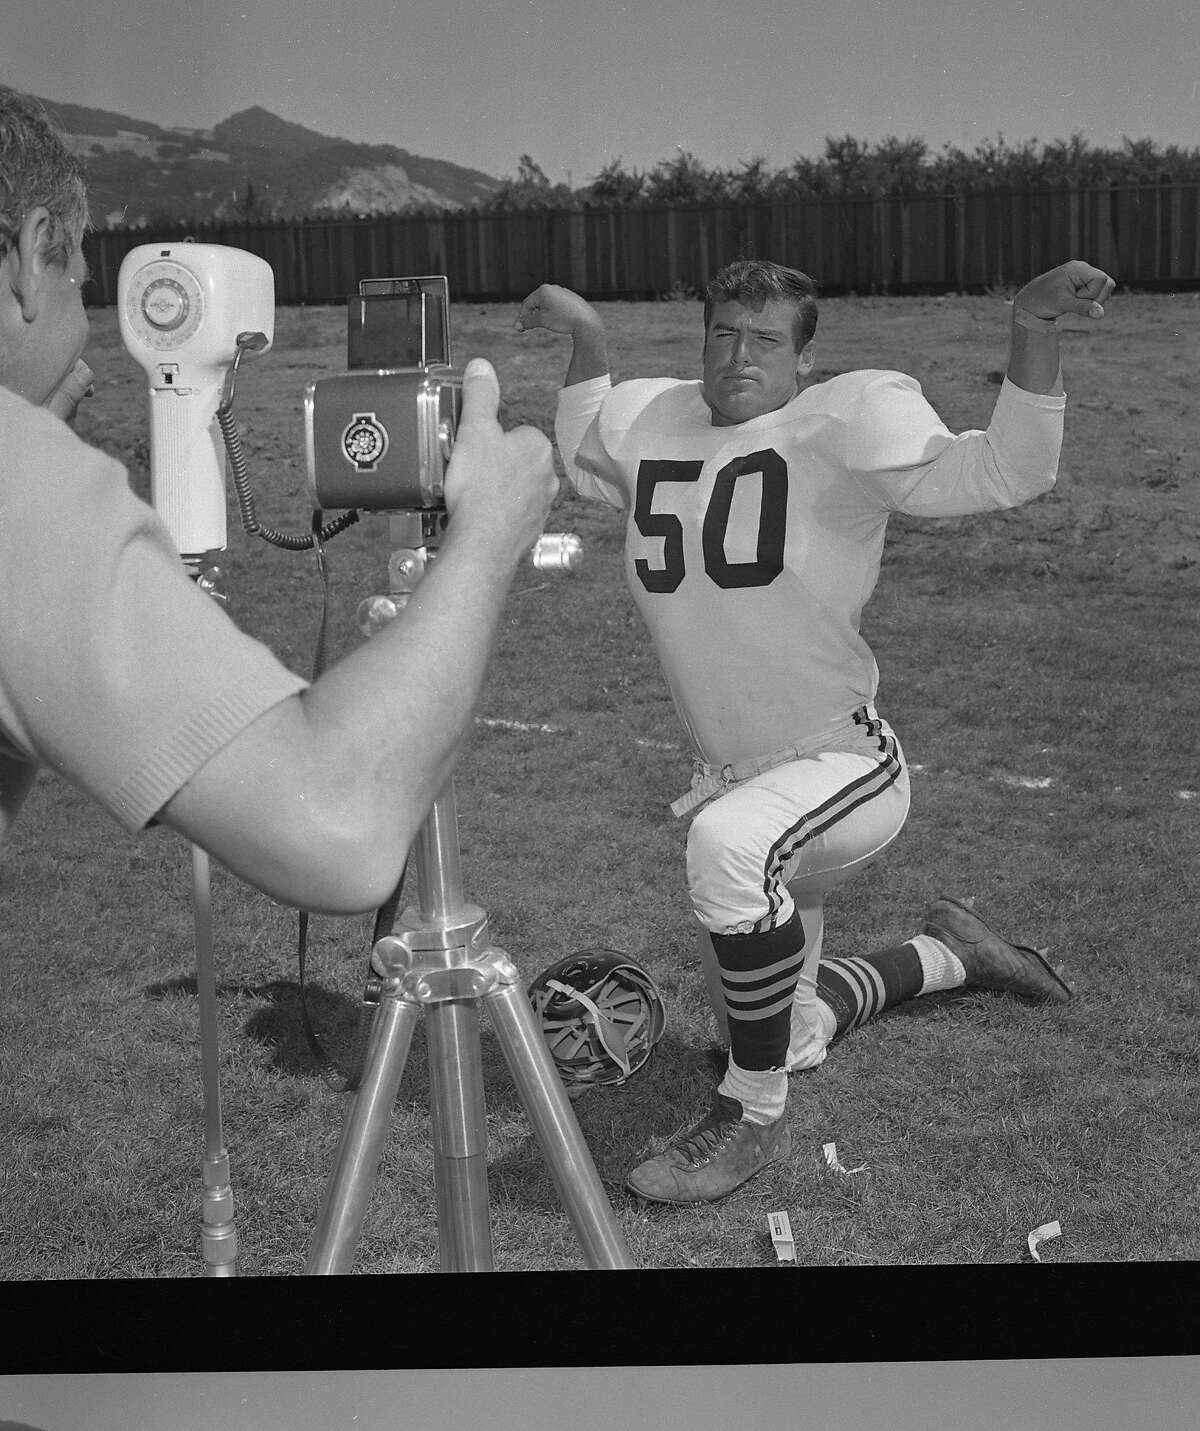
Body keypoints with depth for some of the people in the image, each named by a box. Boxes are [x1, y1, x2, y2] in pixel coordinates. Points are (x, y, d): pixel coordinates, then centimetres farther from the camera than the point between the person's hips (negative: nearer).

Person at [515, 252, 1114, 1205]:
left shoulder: (847, 421, -13)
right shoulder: (653, 421, 3)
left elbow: (1000, 474, -23)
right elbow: (583, 458, 25)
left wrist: (1034, 332, -35)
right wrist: (587, 343, 13)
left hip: (847, 765, -7)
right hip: (740, 781, 7)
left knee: (730, 843, -42)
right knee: (779, 1032, 19)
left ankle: (754, 1119, -21)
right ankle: (954, 957, 47)